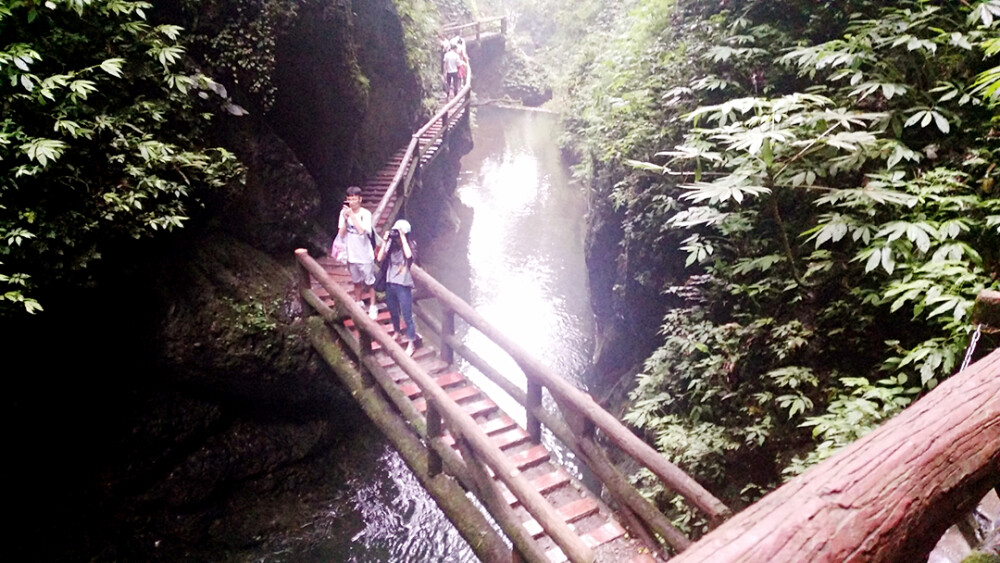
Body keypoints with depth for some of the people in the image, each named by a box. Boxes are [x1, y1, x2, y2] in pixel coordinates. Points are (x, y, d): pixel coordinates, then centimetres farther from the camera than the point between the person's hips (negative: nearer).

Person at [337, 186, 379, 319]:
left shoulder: (365, 214, -15)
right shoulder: (344, 212, -5)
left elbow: (361, 230, -28)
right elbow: (341, 234, -5)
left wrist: (352, 215, -26)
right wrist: (345, 219, -19)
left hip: (365, 255, -4)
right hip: (351, 254, 4)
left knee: (370, 282, 8)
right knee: (356, 281, 22)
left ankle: (373, 307, 21)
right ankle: (359, 303, 40)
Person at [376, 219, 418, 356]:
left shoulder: (411, 244, -9)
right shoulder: (391, 244, 0)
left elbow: (408, 255, -30)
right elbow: (380, 258, -7)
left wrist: (403, 238, -25)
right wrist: (385, 242, -13)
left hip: (403, 286, -5)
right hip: (390, 284, 5)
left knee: (407, 317, 1)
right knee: (393, 312, 23)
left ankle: (411, 344, 13)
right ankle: (397, 333, 48)